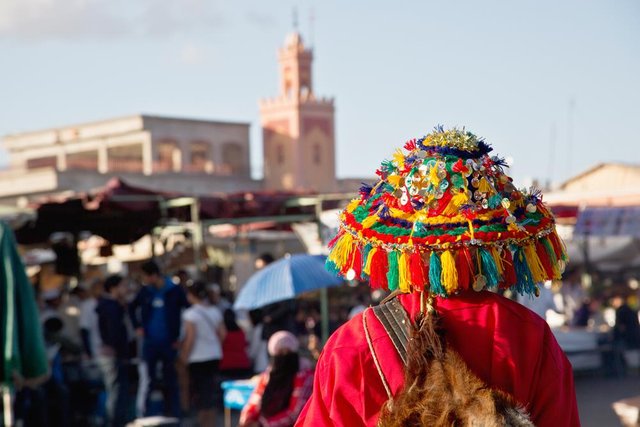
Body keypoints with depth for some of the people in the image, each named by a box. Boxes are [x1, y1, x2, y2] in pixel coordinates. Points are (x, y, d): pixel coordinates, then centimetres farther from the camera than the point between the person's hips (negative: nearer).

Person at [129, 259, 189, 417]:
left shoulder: (175, 291, -7)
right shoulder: (145, 291, 3)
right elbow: (132, 307, 21)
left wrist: (178, 336, -4)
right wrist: (137, 326, 10)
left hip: (169, 343, -2)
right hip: (150, 342, 2)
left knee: (170, 382, 6)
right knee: (148, 380, 2)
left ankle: (173, 415, 13)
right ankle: (145, 414, 8)